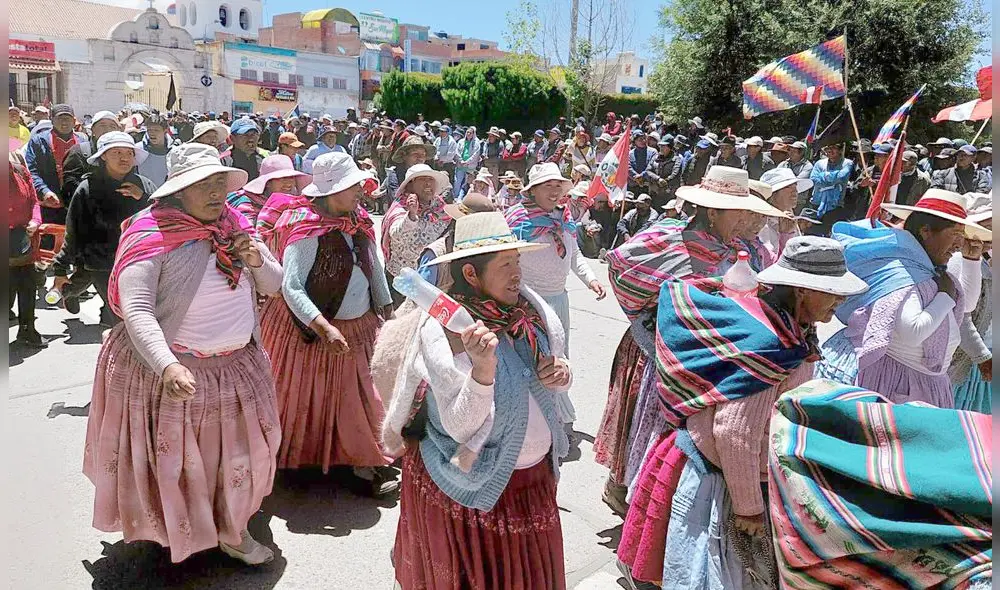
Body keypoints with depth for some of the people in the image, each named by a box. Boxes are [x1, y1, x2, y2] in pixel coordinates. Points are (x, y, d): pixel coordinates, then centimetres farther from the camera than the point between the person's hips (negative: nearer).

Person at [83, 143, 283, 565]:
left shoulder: (235, 226, 3)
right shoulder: (152, 234, -15)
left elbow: (275, 284, 11)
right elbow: (136, 310, -25)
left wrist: (257, 262, -12)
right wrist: (168, 366, -40)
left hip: (238, 366, 6)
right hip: (172, 368, -5)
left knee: (240, 453, 17)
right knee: (173, 458, 11)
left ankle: (231, 529, 40)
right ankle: (168, 532, 39)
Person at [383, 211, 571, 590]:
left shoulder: (529, 307, -8)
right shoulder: (446, 328, -23)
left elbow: (552, 374, 8)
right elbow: (460, 428, -25)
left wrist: (560, 373, -14)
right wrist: (483, 369, -40)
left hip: (534, 474, 5)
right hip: (472, 484, -5)